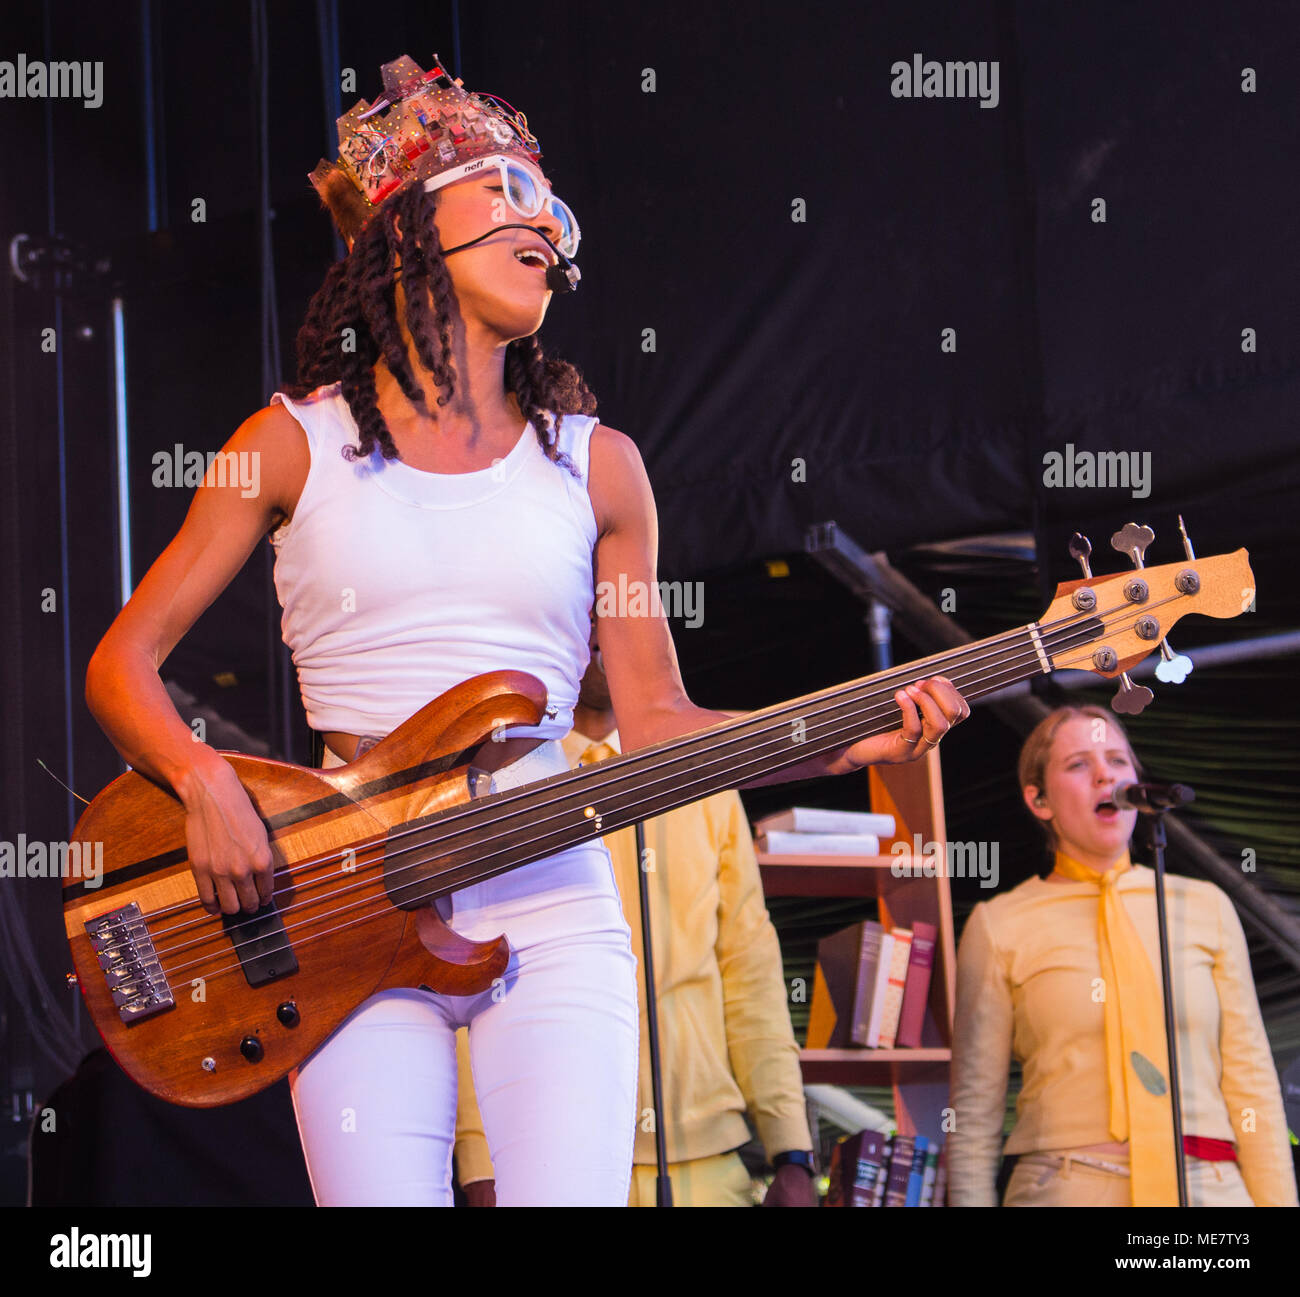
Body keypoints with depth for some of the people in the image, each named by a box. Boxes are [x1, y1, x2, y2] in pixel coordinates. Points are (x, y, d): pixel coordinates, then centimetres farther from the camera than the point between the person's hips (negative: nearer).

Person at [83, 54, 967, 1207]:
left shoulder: (594, 464, 10)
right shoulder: (299, 442, 5)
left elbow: (654, 719, 9)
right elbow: (123, 662, 6)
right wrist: (205, 785, -13)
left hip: (551, 907, 1)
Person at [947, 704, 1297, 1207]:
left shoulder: (1207, 908, 11)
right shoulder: (999, 927, 4)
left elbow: (1250, 1082, 9)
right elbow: (974, 1112, 4)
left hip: (1209, 1187, 2)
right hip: (1067, 1189, -2)